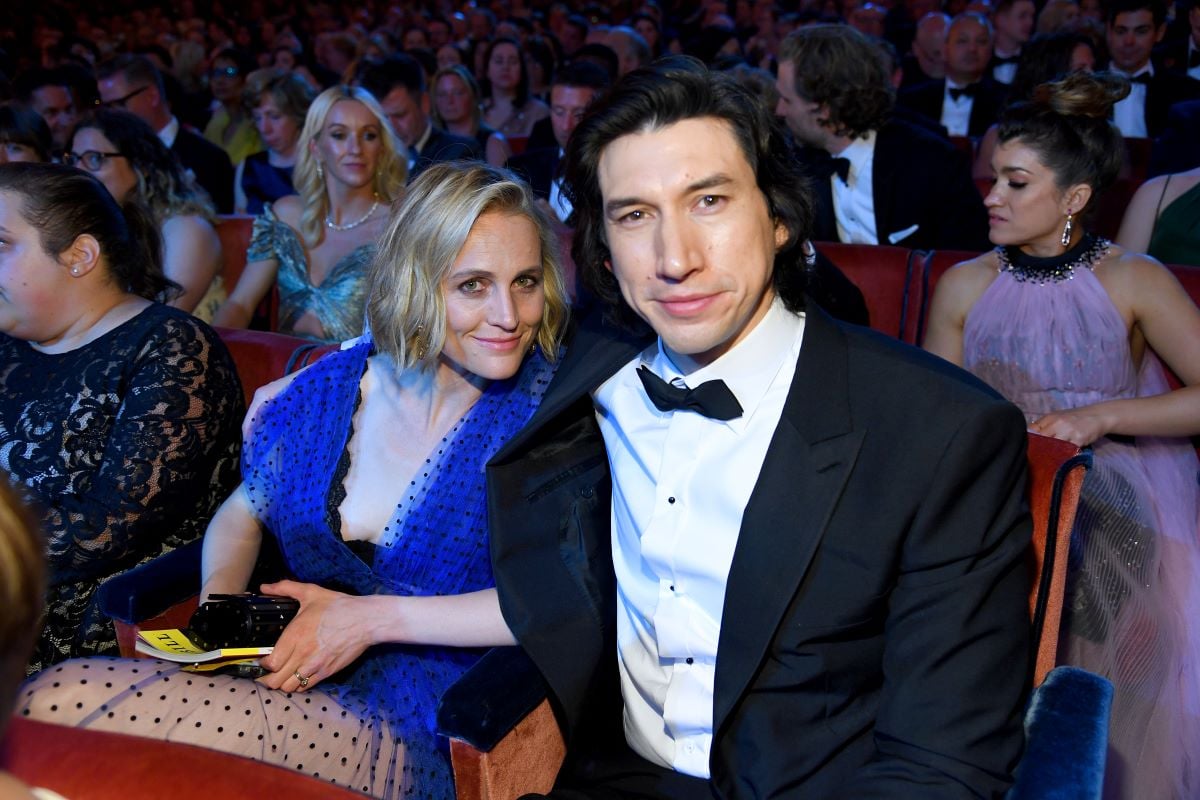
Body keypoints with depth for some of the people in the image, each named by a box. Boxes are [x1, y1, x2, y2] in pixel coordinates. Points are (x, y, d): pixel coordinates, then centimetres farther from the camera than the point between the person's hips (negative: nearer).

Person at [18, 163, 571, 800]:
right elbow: (240, 515, 21)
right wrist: (221, 598, -2)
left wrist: (373, 617, -18)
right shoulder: (329, 388, 5)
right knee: (42, 705, -19)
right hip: (281, 683, 5)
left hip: (412, 730, -4)